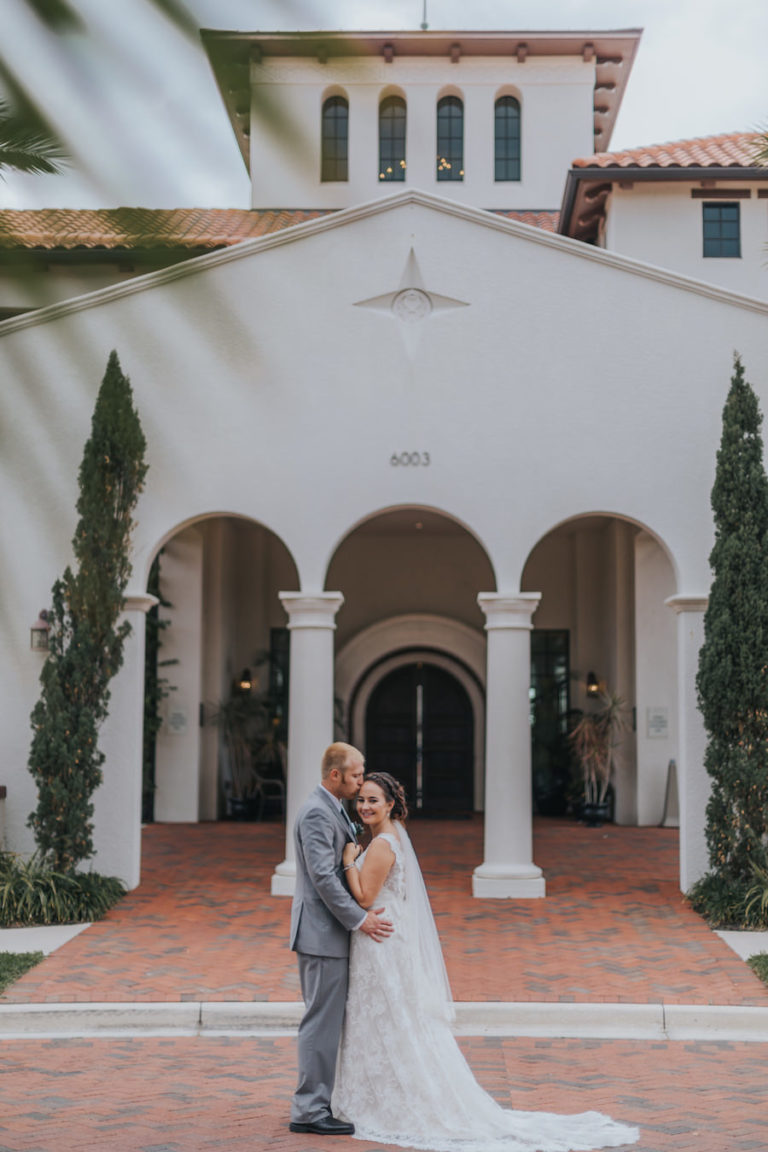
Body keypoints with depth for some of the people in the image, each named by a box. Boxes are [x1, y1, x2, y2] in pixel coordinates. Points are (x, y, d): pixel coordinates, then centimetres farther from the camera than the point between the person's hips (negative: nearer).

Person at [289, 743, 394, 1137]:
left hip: (332, 931, 10)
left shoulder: (333, 810, 16)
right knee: (321, 1022, -6)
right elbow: (322, 876, -22)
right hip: (323, 932, -10)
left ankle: (314, 1103, 20)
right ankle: (309, 1110, -1)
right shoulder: (317, 813, -16)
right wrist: (359, 919, -21)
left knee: (326, 1022, 13)